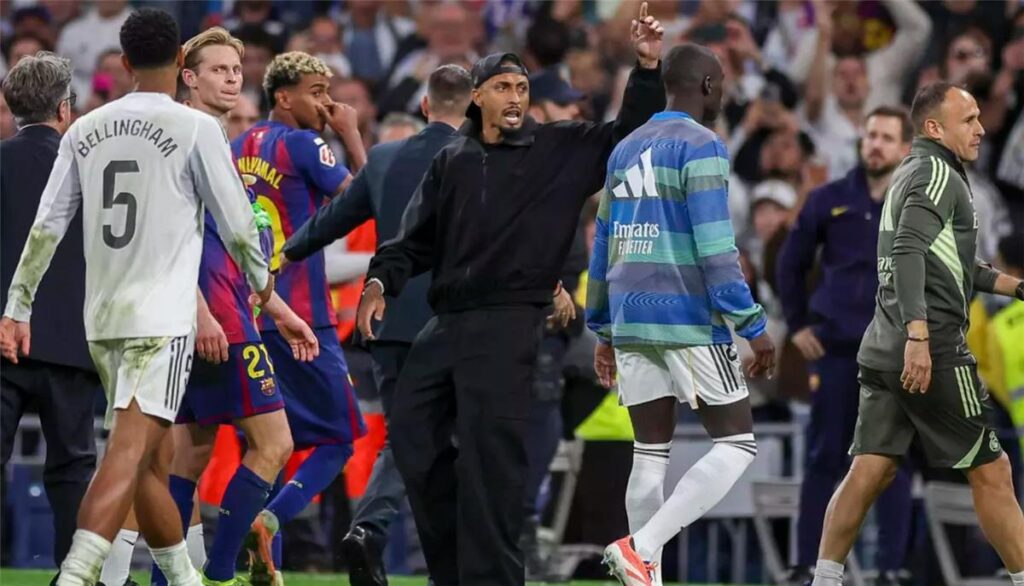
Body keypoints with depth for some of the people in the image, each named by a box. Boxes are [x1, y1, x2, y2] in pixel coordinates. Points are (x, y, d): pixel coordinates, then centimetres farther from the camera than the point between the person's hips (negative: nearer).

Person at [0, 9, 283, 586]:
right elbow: (236, 225, 0)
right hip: (162, 320, -6)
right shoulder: (195, 128, -5)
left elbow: (47, 228, 6)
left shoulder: (85, 131, 8)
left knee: (144, 460, 17)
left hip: (102, 320, 6)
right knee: (129, 454, -15)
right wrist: (262, 283, 19)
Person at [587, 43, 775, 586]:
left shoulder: (625, 150, 15)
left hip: (631, 319, 7)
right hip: (689, 319, -7)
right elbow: (714, 248, -16)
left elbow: (603, 248, 19)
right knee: (736, 445, -2)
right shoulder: (701, 147, -8)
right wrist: (753, 326, -15)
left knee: (651, 454, 10)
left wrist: (603, 330, 26)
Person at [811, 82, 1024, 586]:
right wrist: (918, 335, -31)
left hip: (883, 351, 9)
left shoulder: (909, 175, 22)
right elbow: (908, 250, -23)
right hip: (931, 352, -9)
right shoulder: (938, 174, -8)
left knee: (870, 471, 4)